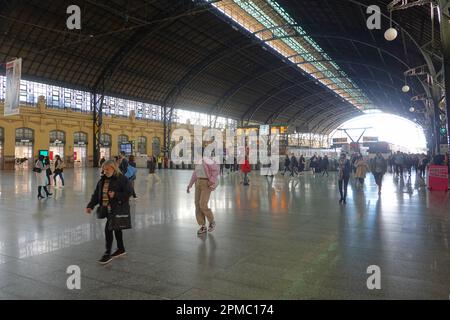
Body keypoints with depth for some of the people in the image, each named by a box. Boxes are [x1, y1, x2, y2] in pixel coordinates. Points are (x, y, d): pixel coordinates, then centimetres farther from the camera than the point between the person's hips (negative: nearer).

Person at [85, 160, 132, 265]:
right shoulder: (103, 180, 10)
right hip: (107, 209, 8)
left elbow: (128, 193, -15)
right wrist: (90, 206, 1)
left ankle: (108, 254, 4)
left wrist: (115, 195, -25)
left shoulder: (122, 179, -12)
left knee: (108, 229, -10)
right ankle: (121, 249, 35)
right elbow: (96, 194, 10)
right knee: (116, 229, 18)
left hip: (117, 209, -7)